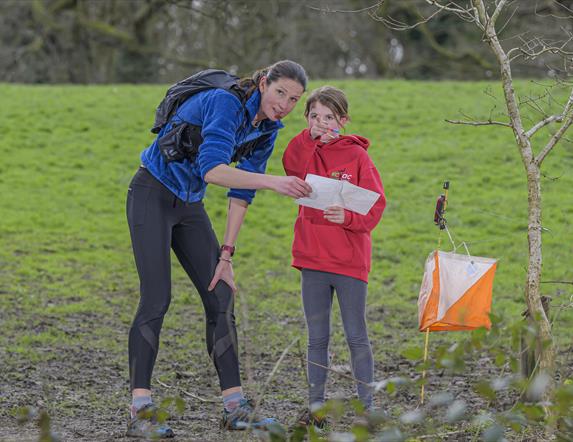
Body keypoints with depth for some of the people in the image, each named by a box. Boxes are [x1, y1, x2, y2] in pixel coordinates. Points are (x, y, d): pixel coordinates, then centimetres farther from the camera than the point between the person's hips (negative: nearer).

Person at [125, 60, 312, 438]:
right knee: (156, 298, -15)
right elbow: (211, 169, -37)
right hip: (152, 196, -8)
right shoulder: (227, 103, -24)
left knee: (220, 297, 1)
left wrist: (226, 254, 3)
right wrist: (273, 182, -44)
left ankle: (235, 406, 4)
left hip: (189, 205, 8)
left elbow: (241, 194, 6)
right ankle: (141, 412, -15)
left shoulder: (267, 131, 2)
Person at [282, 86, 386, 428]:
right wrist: (311, 137, -23)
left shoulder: (356, 156, -4)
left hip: (349, 260, -4)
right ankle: (316, 406, 14)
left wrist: (348, 217, -25)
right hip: (312, 259, 4)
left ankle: (367, 406, 8)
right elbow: (291, 166, -16)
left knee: (357, 336, 3)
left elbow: (376, 205, -8)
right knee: (317, 337, 9)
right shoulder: (307, 153, 8)